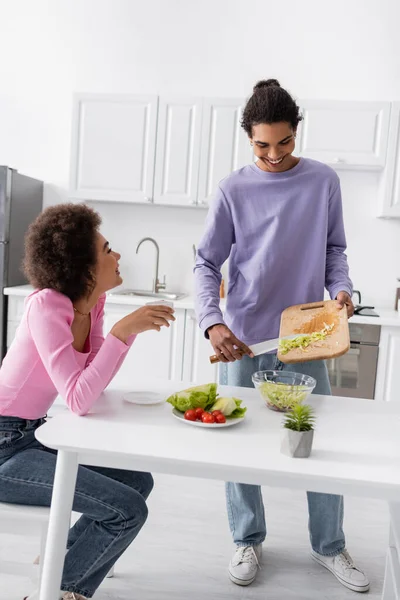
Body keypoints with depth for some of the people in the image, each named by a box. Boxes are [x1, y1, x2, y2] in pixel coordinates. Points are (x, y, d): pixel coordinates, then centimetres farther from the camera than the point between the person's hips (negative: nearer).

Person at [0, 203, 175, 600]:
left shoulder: (92, 303, 1)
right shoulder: (46, 304, -24)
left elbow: (95, 382, 6)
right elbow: (78, 400, -31)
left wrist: (135, 328, -5)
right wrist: (122, 330, -30)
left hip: (32, 434, 9)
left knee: (138, 481, 11)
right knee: (128, 511, -14)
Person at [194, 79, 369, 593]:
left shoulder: (323, 182, 3)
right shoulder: (233, 190, -2)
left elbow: (334, 250, 10)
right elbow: (207, 264, -3)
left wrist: (341, 289, -10)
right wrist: (212, 323, -18)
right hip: (243, 339, -1)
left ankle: (329, 546, 29)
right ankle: (248, 541, 30)